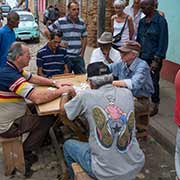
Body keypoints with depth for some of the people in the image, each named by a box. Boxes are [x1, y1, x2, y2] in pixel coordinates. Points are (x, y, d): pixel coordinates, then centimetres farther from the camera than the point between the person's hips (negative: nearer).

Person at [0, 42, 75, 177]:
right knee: (48, 118, -3)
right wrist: (62, 90, -24)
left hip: (13, 114, 9)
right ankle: (25, 153, 10)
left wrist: (55, 83, 1)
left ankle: (42, 140, 31)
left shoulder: (13, 69, 0)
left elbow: (33, 78, 14)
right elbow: (38, 98, -38)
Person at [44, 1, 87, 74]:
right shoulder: (60, 21, -5)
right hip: (65, 57, -4)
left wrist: (82, 53, 8)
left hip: (78, 57, 4)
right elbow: (46, 31, -2)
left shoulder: (82, 23, 8)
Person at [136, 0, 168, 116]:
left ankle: (155, 106, 20)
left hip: (153, 58, -5)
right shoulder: (142, 21, 8)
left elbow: (163, 41, -12)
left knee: (153, 82, 3)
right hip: (142, 57, 5)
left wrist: (156, 60, -15)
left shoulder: (161, 21, -9)